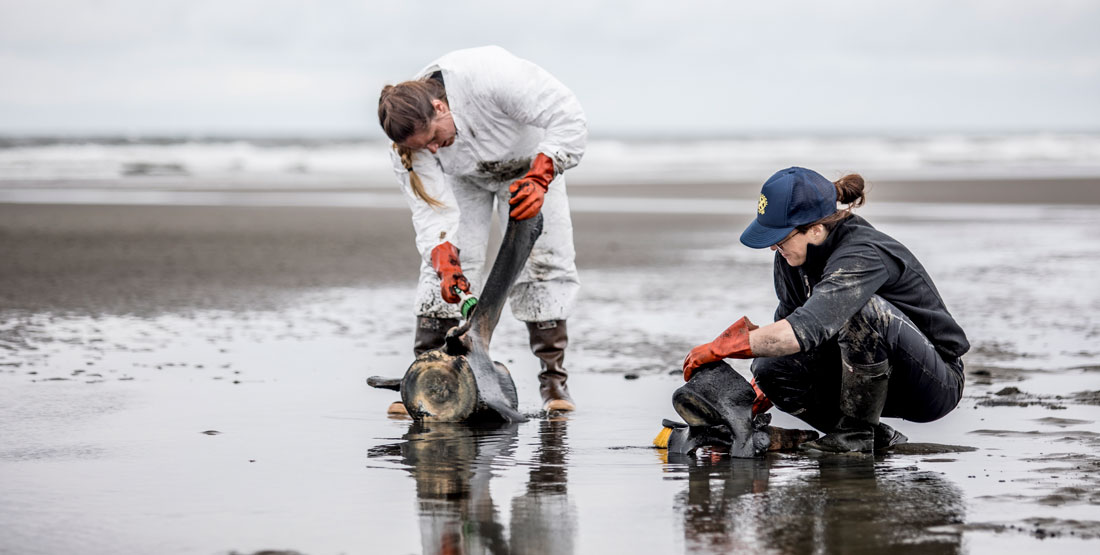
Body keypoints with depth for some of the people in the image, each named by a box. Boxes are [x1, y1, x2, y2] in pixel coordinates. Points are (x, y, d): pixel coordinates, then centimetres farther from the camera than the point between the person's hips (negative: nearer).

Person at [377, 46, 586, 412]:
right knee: (442, 267, -12)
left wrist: (539, 179, -47)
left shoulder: (490, 76, -43)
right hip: (463, 178, 2)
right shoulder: (410, 139, -29)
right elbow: (432, 210, -31)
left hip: (532, 163, -2)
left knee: (545, 263, -12)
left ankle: (553, 379, -4)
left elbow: (568, 117, -38)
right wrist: (446, 264, -48)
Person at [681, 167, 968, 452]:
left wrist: (719, 348, -35)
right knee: (771, 368, -14)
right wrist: (759, 393, -2)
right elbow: (788, 321, 10)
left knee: (862, 309, -34)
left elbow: (804, 331, -42)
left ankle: (855, 433, -18)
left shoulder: (863, 255, -29)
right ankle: (877, 438, 0)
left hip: (938, 382, -8)